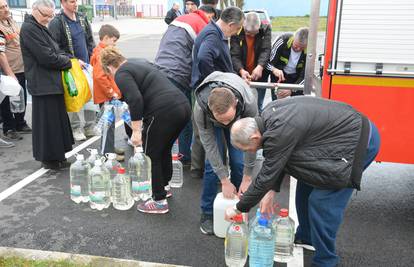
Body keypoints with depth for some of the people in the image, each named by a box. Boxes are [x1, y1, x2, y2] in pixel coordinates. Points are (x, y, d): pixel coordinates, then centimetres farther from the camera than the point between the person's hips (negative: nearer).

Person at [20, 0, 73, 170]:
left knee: (56, 120, 15)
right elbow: (46, 57, -20)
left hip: (51, 82, 10)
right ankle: (48, 159, 12)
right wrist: (69, 62, -7)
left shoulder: (40, 28, 16)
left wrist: (70, 60, 4)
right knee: (47, 122, -1)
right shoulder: (29, 28, -15)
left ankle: (56, 156, 27)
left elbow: (54, 51, 20)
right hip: (43, 84, -10)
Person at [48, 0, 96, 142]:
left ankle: (90, 127, 19)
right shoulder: (56, 23, -11)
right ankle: (76, 128, 14)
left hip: (87, 65, 6)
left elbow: (90, 41, 17)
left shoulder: (82, 19, 9)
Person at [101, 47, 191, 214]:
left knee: (152, 155, 9)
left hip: (164, 112, -9)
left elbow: (135, 100, -16)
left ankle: (159, 201, 17)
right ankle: (163, 188, 43)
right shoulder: (139, 63, 25)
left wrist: (136, 131, -12)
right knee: (164, 150, 26)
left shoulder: (121, 74, 0)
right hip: (183, 106, 9)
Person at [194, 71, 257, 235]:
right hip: (211, 123, 0)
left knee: (238, 162, -10)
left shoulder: (249, 103, -42)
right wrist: (225, 181, -26)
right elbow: (209, 145, -30)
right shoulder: (200, 108, -41)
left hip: (239, 121, 1)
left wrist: (247, 179, -22)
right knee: (212, 163, -11)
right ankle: (207, 213, 6)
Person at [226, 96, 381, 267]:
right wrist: (271, 191, 4)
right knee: (306, 185, 16)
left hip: (360, 141, -10)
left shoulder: (280, 132, -30)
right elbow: (277, 161, 8)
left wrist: (239, 208, -10)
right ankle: (305, 237, 35)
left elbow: (266, 176, -22)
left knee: (321, 201, -9)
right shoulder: (267, 115, -3)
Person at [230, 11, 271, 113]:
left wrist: (260, 66, -38)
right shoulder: (237, 32, -13)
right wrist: (241, 70, -37)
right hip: (241, 75, 0)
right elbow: (234, 55, -19)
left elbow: (266, 50, -19)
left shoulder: (265, 29, -9)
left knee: (258, 107, 10)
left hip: (259, 75, 1)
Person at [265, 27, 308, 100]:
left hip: (296, 79, 1)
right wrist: (274, 70, -44)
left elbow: (305, 77, -19)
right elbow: (268, 62, -21)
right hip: (279, 77, -1)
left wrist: (291, 90, -34)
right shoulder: (282, 41, -25)